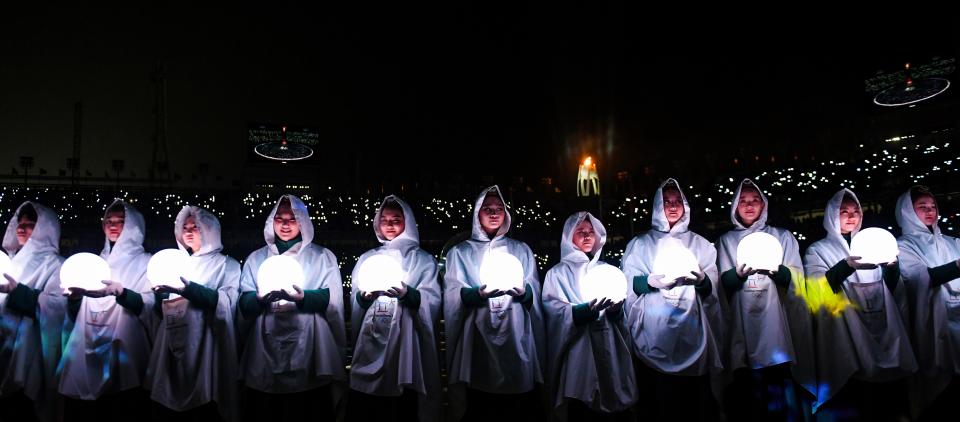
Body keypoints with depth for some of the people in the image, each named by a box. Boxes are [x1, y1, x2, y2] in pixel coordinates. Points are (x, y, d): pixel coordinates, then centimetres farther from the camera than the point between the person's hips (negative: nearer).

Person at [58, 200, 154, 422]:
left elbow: (149, 306, -10)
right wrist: (74, 296, -5)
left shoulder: (144, 262, 3)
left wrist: (119, 291, -26)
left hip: (123, 353, -4)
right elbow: (75, 314, 16)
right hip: (85, 354, 5)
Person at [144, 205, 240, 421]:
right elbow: (159, 311, 17)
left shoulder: (227, 264, 3)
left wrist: (189, 289, -23)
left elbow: (226, 303, -13)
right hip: (172, 348, 5)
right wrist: (159, 294, -5)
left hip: (205, 349, -5)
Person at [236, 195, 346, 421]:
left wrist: (303, 298, -22)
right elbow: (244, 304, 6)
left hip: (310, 353, -2)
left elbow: (332, 300, -3)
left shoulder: (322, 257, 9)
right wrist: (261, 298, -16)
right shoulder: (256, 258, 15)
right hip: (265, 354, 2)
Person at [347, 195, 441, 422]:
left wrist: (407, 294, -23)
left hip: (405, 346, -2)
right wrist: (364, 297, -12)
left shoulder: (423, 260, 7)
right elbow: (353, 301, 9)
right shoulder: (367, 258, 16)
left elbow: (432, 301, -5)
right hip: (369, 346, 3)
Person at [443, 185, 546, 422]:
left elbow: (534, 292, 9)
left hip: (516, 340, 1)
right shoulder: (460, 252, 12)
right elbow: (453, 296, 0)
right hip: (477, 342, -1)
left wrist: (522, 291, -14)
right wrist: (479, 293, -19)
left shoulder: (521, 250, 18)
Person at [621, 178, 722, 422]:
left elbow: (714, 286, 8)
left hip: (691, 331, 1)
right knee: (659, 402, -5)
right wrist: (652, 281, -16)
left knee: (697, 401, -3)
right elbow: (627, 284, 3)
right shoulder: (640, 244, 14)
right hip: (654, 333, -1)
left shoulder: (700, 244, 18)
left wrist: (701, 279, -13)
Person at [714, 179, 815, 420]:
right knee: (748, 400, -5)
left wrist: (775, 269, -17)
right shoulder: (726, 241, 14)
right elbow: (724, 283, 3)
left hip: (778, 328, 0)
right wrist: (739, 273, -18)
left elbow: (796, 280, 3)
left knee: (783, 401, -7)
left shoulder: (782, 237, 13)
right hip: (744, 330, 0)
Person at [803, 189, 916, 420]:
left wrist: (892, 267, -8)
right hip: (848, 336, -4)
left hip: (883, 330, 4)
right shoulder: (818, 250, 5)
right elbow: (815, 289, -13)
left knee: (891, 396, -1)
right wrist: (848, 266, -27)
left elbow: (893, 289, 13)